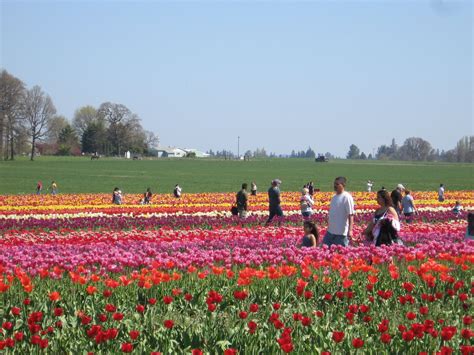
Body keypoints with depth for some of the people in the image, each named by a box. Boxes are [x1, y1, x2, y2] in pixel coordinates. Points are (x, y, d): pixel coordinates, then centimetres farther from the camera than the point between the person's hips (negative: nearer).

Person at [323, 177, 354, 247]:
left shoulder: (347, 197, -12)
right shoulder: (334, 197, 13)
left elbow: (350, 215, -17)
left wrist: (350, 230, -24)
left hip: (341, 233, -8)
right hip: (330, 231, 8)